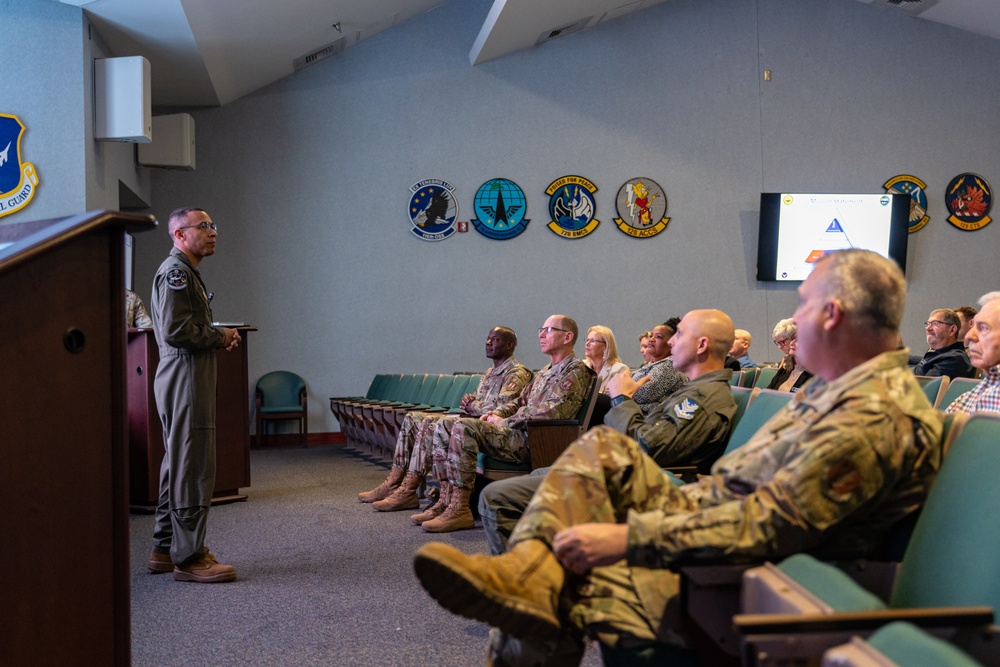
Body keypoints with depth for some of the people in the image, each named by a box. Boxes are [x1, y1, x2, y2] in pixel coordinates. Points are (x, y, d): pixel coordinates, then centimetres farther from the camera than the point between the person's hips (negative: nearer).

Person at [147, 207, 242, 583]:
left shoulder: (185, 272, 23)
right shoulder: (175, 271, -11)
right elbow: (175, 330, -22)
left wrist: (219, 339, 10)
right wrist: (220, 336, -10)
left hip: (187, 378, 11)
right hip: (185, 378, -11)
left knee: (178, 465, 14)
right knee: (193, 468, -9)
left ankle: (165, 549, 22)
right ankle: (188, 557, -5)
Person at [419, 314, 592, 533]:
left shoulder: (575, 370, -5)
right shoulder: (546, 371, 26)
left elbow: (552, 411, -17)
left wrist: (506, 421, -11)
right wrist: (496, 413, 8)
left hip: (534, 438, -10)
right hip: (516, 431, 10)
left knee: (463, 428, -28)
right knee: (444, 427, 1)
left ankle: (460, 509, -27)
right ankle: (447, 498, -6)